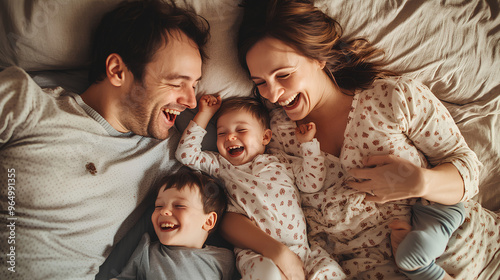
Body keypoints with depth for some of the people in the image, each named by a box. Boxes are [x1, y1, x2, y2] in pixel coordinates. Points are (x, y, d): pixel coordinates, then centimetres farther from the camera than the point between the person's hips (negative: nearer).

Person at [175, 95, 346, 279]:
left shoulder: (282, 162, 17)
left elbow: (313, 182, 11)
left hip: (298, 247, 4)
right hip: (254, 253, -3)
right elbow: (185, 153, 10)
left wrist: (307, 143, 11)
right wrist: (204, 114, 12)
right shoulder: (222, 165, 15)